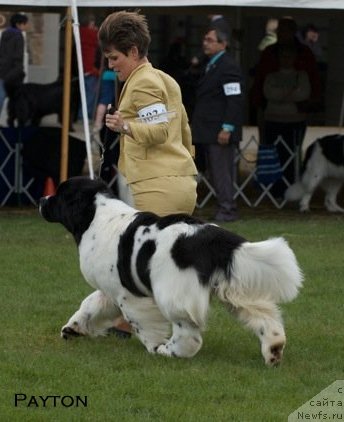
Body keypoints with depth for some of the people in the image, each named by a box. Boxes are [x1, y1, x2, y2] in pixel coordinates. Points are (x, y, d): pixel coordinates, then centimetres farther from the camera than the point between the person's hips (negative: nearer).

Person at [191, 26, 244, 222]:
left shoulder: (228, 66, -11)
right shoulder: (211, 65, 19)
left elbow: (235, 99, -18)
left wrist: (227, 128, -22)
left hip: (220, 131, -10)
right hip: (209, 131, 10)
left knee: (222, 171, -8)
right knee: (216, 171, 9)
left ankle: (227, 210, -5)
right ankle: (226, 208, 12)